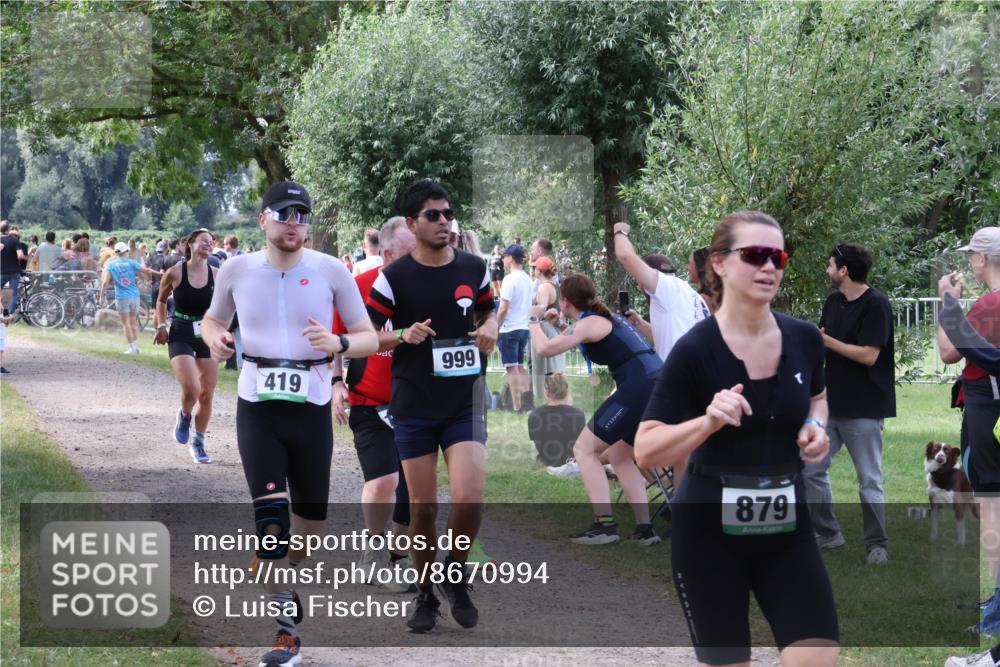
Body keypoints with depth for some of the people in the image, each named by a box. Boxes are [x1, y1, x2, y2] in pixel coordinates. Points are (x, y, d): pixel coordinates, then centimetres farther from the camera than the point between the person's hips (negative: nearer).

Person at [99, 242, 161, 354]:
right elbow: (147, 271, -2)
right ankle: (136, 346, 16)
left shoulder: (111, 265, -3)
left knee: (126, 323, 5)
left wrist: (101, 296, -4)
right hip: (134, 295, 2)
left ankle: (132, 347, 1)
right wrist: (160, 274, 9)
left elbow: (105, 282, -10)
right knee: (133, 322, 15)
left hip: (122, 297, -2)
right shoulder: (131, 263, -2)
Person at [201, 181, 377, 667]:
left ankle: (281, 569, 43)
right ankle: (286, 628, -5)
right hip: (257, 409, -1)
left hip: (311, 409, 1)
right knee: (270, 514, -11)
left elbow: (368, 338, -1)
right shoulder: (237, 270, -1)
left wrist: (339, 344, -23)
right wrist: (214, 338, -7)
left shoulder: (330, 271, -4)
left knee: (311, 518, 10)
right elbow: (212, 319, 17)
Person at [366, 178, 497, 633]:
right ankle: (425, 595, 22)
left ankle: (456, 574, 12)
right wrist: (405, 336, -19)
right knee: (422, 507, 4)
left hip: (465, 403, 1)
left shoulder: (474, 269, 2)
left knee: (469, 498, -15)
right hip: (414, 407, -1)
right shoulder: (394, 277, -6)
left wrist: (489, 328, -3)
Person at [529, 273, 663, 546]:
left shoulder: (590, 323, -5)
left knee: (585, 449, 1)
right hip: (658, 386, 9)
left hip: (639, 388, -9)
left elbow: (545, 349, -16)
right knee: (619, 456, 22)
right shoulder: (605, 318, 22)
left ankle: (605, 524, -7)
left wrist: (533, 321, 2)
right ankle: (644, 529, 15)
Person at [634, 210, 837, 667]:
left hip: (786, 527, 4)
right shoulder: (695, 350, -15)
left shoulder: (804, 339, -1)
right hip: (709, 531, -4)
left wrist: (815, 426, -1)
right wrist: (708, 421, -32)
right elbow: (645, 453, -16)